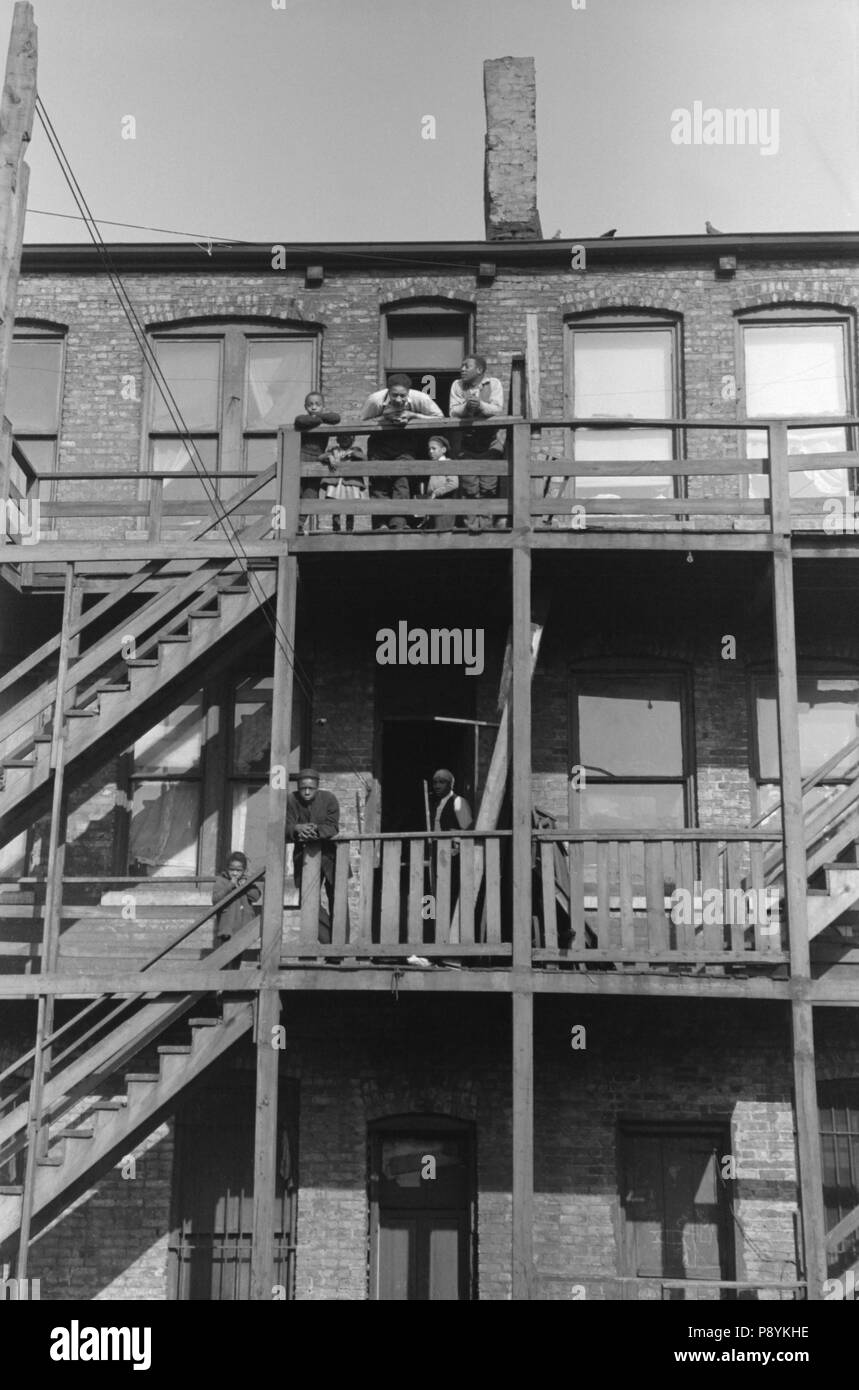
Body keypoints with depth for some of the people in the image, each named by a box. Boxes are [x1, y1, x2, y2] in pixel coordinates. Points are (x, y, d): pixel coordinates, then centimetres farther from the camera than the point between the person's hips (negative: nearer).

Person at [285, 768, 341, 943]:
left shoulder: (329, 799, -8)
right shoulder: (291, 800, -4)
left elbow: (333, 827, -16)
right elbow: (286, 827, -11)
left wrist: (316, 830, -35)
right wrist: (298, 828, -34)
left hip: (328, 852, -1)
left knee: (337, 898, -1)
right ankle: (327, 940, -1)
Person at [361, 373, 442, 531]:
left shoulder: (420, 399, -25)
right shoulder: (375, 400, -25)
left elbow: (439, 417, -15)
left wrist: (412, 415, -29)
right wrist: (386, 417, -30)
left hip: (404, 442, 0)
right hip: (380, 441, 1)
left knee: (402, 481, -15)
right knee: (379, 482, -5)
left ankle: (398, 524, -15)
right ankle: (380, 525, 2)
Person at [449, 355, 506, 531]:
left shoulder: (494, 383, 0)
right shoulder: (457, 385, 6)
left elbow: (498, 409, -12)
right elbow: (453, 412, -5)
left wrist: (480, 405, -30)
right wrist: (466, 407, -25)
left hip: (490, 438, -2)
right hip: (467, 437, 2)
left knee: (489, 483, -9)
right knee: (468, 484, -2)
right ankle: (472, 518, 7)